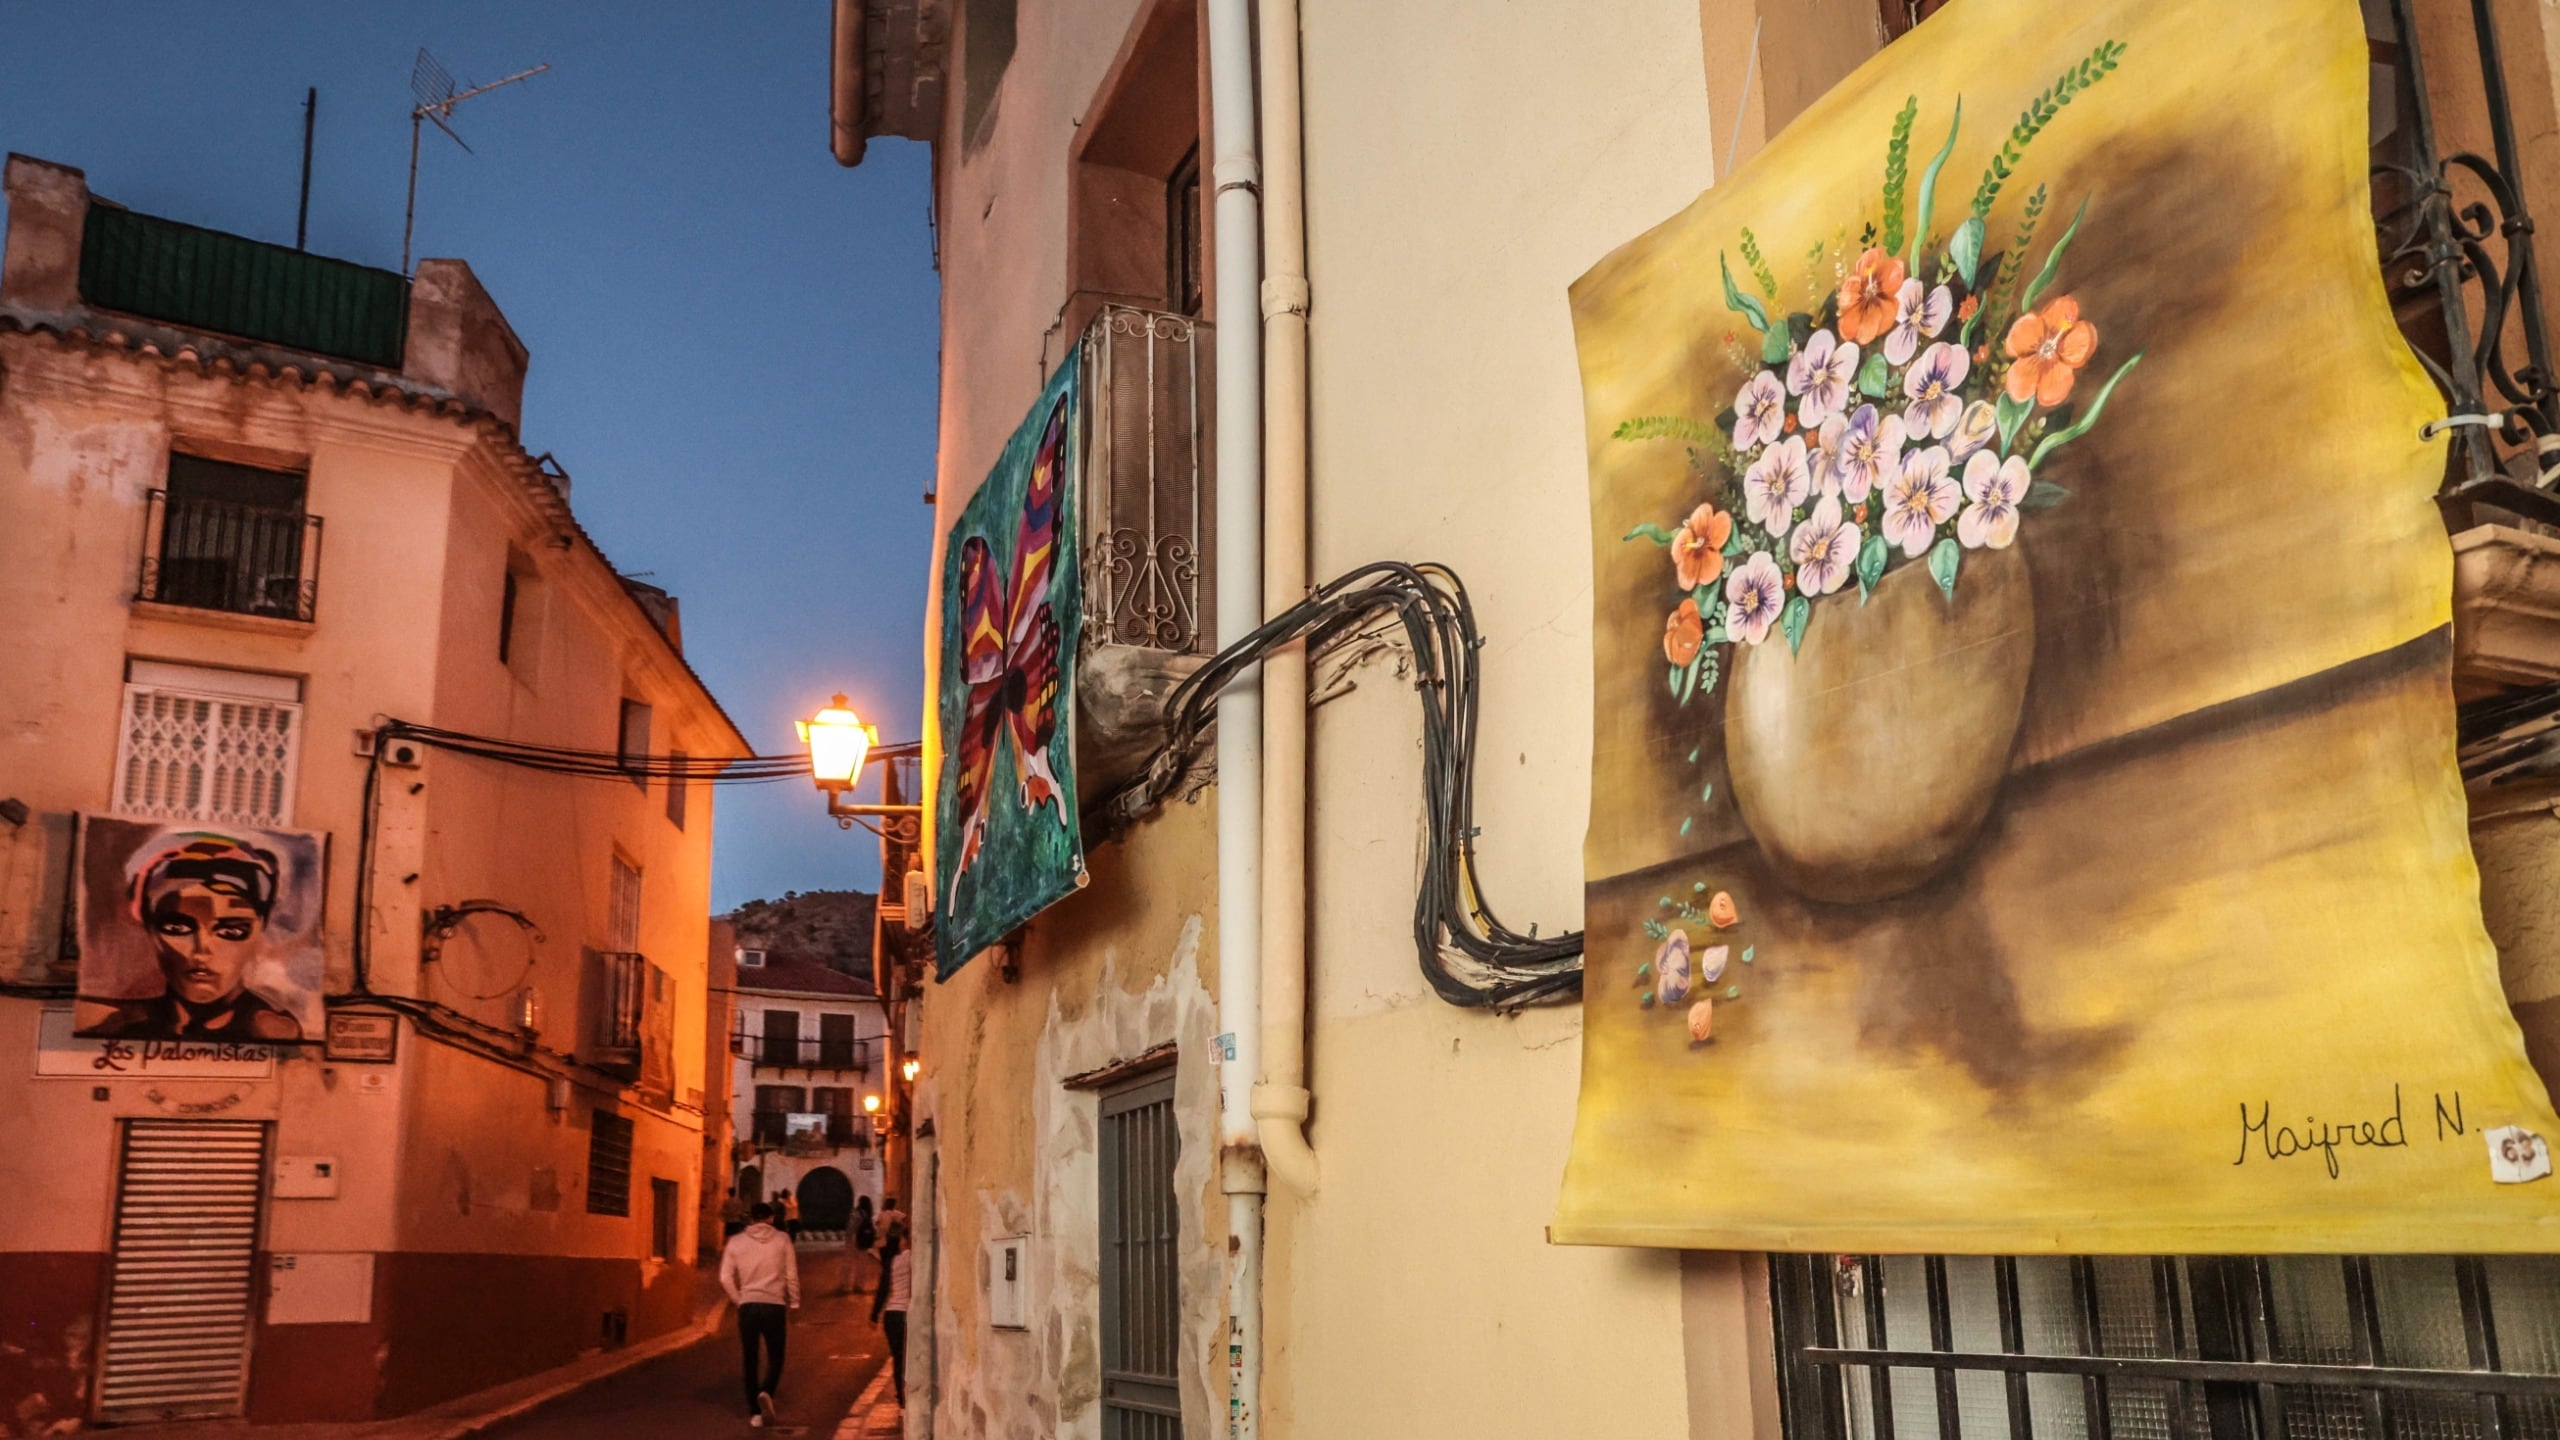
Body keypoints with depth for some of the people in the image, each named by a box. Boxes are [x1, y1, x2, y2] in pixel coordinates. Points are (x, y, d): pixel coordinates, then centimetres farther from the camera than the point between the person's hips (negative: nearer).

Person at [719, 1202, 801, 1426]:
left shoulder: (736, 1242, 4)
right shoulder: (781, 1240, 1)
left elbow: (726, 1278, 1)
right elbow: (791, 1276, 2)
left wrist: (738, 1300, 14)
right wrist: (794, 1304, 11)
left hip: (747, 1306, 1)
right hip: (775, 1305, -1)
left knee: (750, 1360, 11)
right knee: (775, 1357, 10)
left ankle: (755, 1412, 11)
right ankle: (766, 1392, -17)